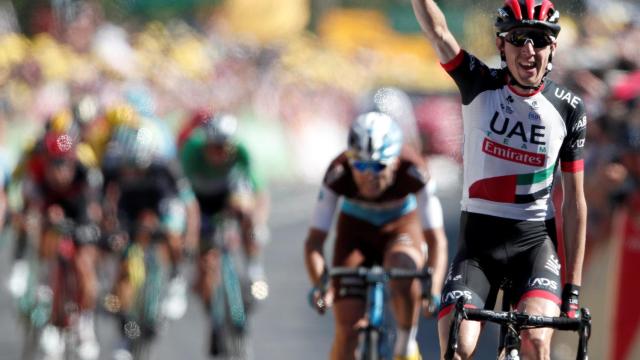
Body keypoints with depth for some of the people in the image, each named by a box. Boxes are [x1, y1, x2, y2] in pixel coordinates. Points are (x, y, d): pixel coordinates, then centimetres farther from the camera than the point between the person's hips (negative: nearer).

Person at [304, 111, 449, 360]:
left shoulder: (413, 173, -32)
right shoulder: (338, 174, -31)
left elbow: (436, 239, -30)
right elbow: (314, 241, -29)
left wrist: (433, 289, -44)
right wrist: (319, 285, -45)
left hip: (400, 228, -1)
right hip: (355, 230, 1)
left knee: (403, 268, -37)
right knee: (347, 332, -11)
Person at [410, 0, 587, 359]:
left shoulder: (568, 108, -2)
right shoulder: (481, 86, -2)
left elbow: (575, 199, 0)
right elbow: (437, 30, -18)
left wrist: (573, 286, -3)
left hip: (535, 240, -1)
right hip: (479, 238, 1)